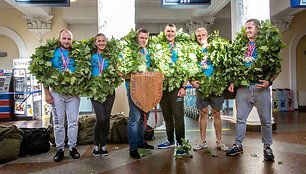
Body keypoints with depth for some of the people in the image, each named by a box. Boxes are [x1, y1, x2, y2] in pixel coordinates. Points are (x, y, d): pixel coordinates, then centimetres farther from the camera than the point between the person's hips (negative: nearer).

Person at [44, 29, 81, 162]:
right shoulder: (53, 53, 2)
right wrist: (47, 93, -5)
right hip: (57, 92, -1)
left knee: (73, 121, 6)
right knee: (58, 122, 6)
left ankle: (72, 147, 18)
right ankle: (60, 148, 18)